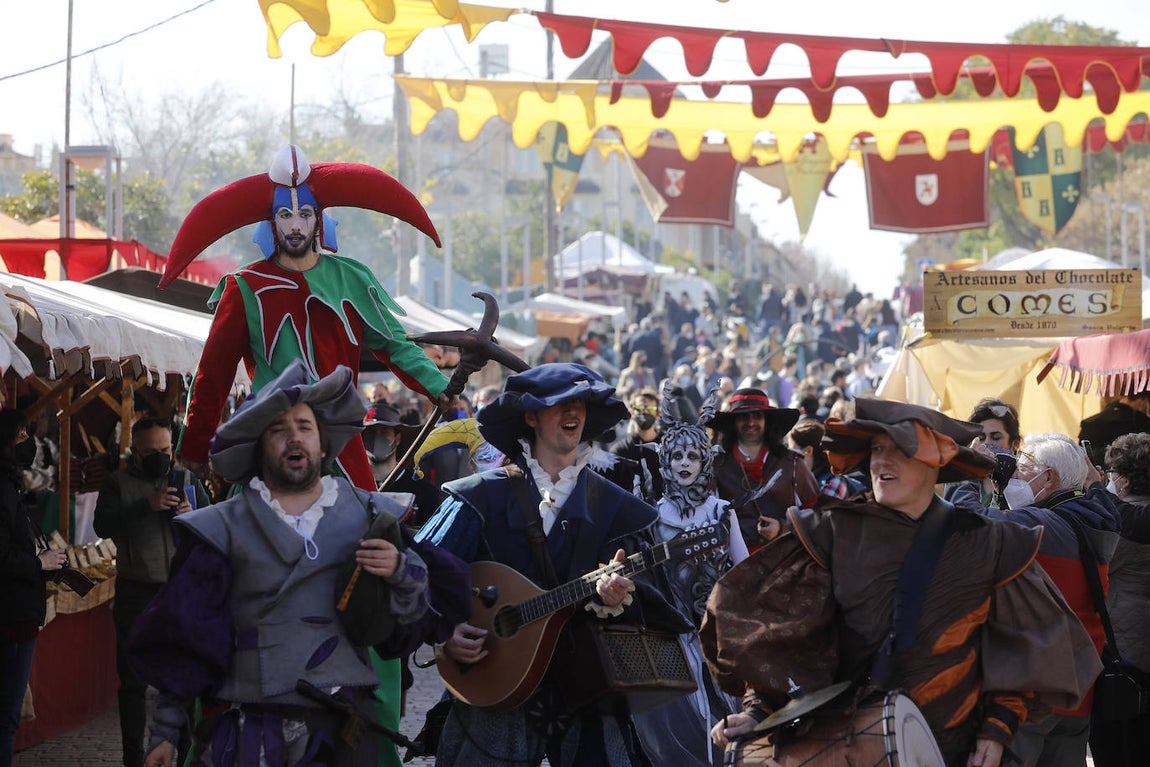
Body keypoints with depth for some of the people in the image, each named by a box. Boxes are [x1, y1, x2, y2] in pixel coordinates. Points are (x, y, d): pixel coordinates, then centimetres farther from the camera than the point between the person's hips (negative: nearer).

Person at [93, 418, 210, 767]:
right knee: (134, 679, 2)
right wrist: (146, 506, -25)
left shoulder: (187, 480, 10)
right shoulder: (118, 484, 2)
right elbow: (102, 525, -14)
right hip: (136, 591, -2)